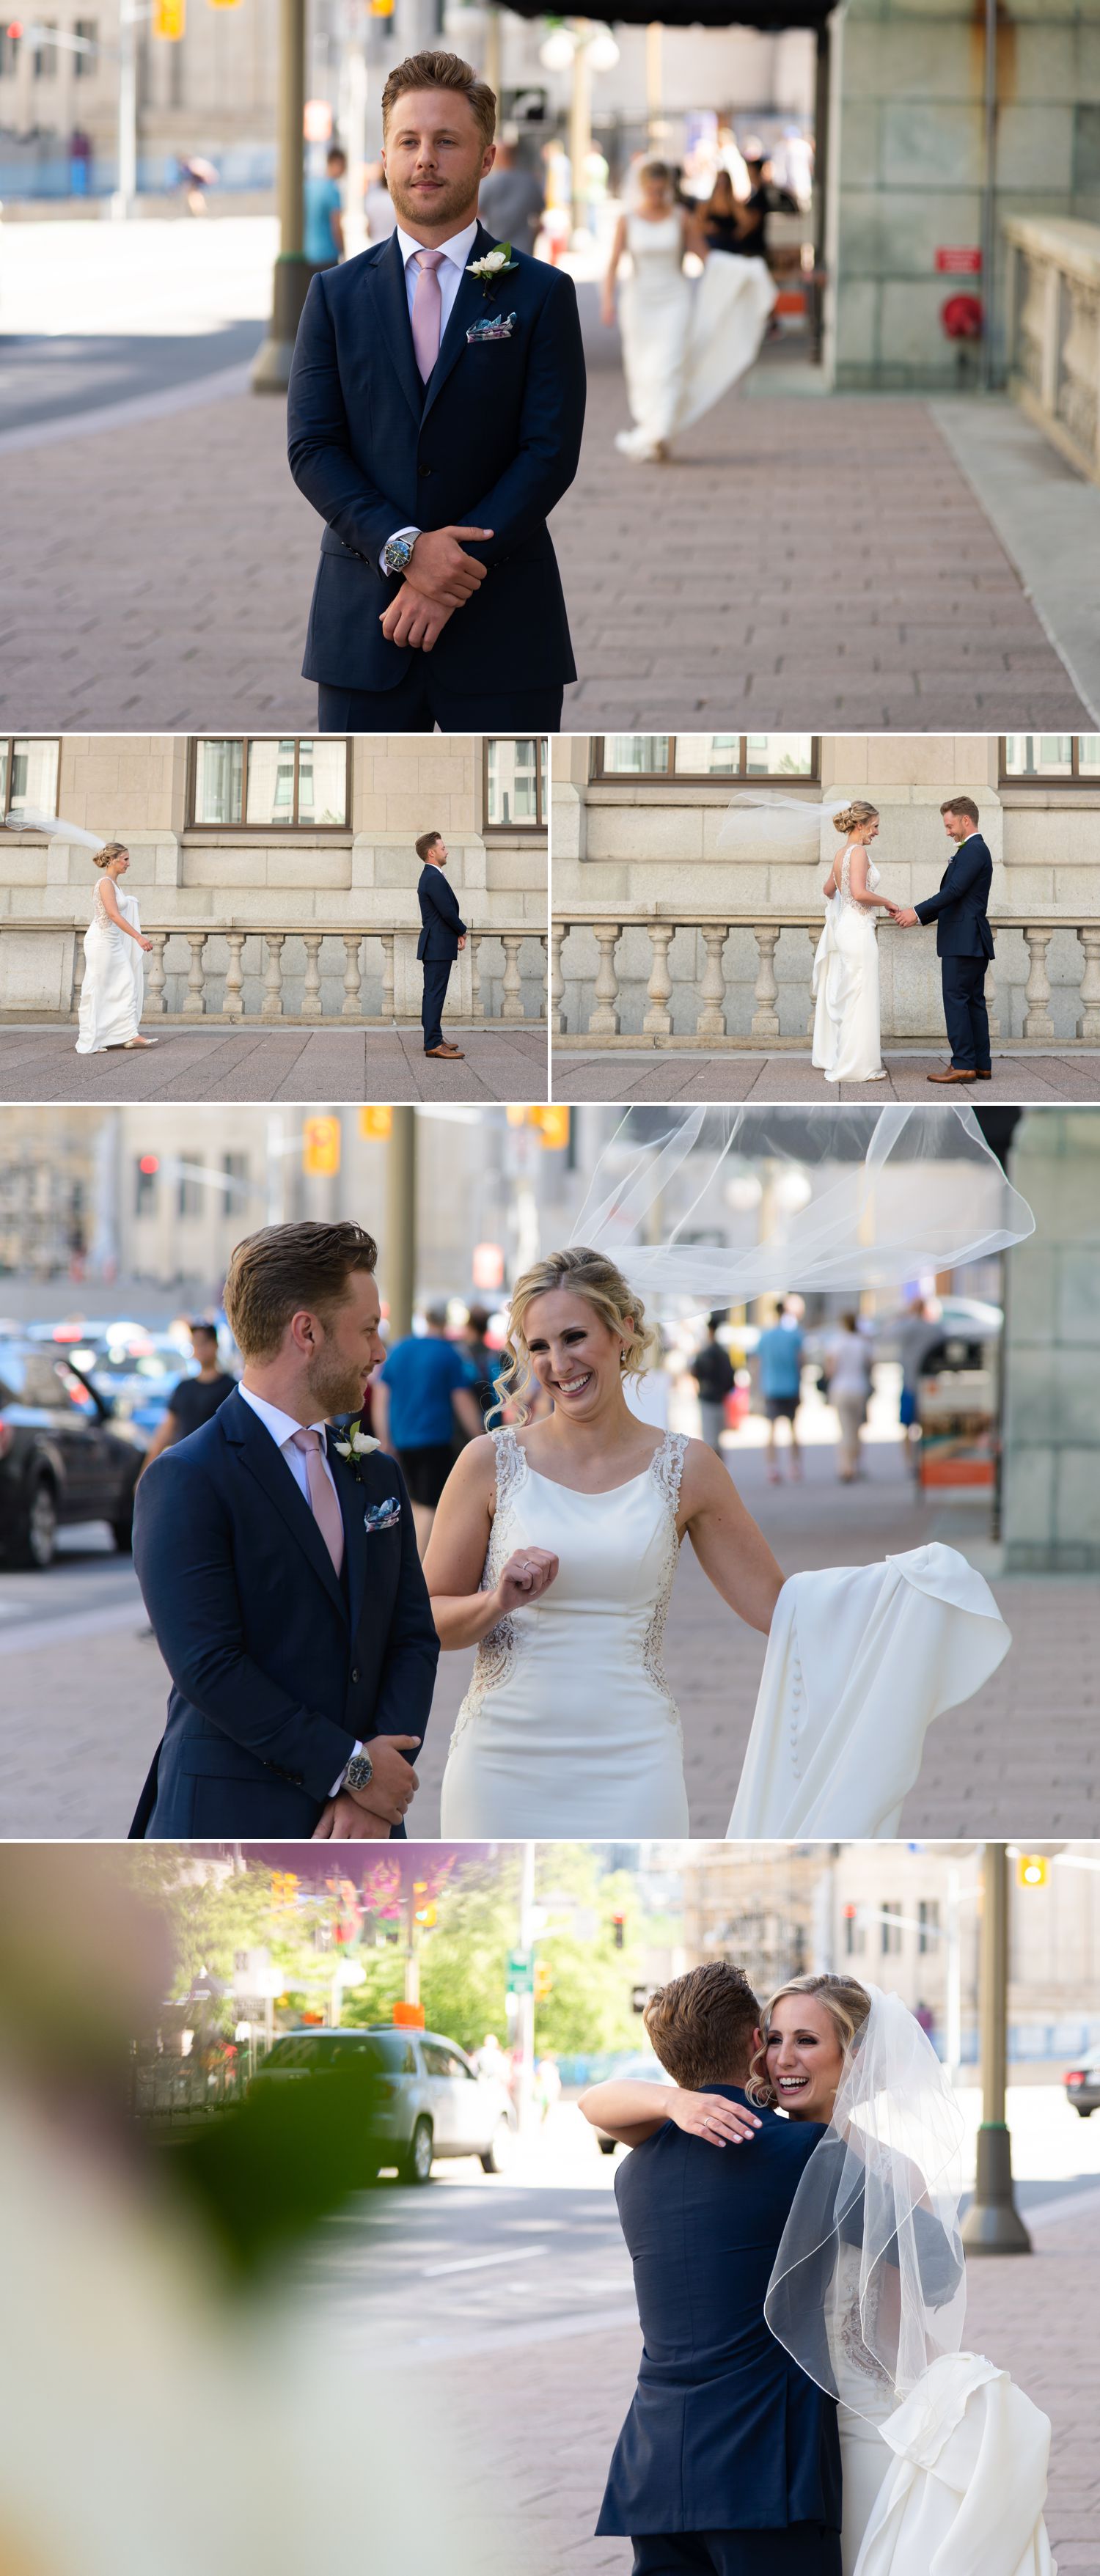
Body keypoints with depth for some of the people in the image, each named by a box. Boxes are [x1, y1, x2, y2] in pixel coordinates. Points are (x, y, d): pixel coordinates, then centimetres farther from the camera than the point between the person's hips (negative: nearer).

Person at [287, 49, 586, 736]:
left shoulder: (541, 295, 3)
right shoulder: (337, 296, 9)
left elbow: (550, 453, -5)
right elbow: (312, 448, 0)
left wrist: (454, 577, -13)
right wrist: (403, 550, -15)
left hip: (502, 625, -1)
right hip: (365, 626, 1)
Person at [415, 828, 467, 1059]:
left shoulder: (430, 877, 15)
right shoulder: (434, 879, -18)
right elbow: (448, 912, -21)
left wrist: (457, 933, 5)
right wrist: (462, 931, -3)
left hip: (435, 943, 10)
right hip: (438, 946, -10)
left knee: (433, 994, 14)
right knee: (435, 994, -9)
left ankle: (433, 1038, 21)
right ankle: (433, 1044, -10)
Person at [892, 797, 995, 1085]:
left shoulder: (973, 851, -13)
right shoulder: (975, 850, 19)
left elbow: (954, 891, -20)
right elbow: (954, 895, 22)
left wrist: (917, 912, -14)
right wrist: (920, 916, 17)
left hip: (963, 940, -10)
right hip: (975, 942, 10)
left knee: (956, 999, -10)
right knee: (974, 1001, 10)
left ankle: (963, 1064, -11)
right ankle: (982, 1065, 10)